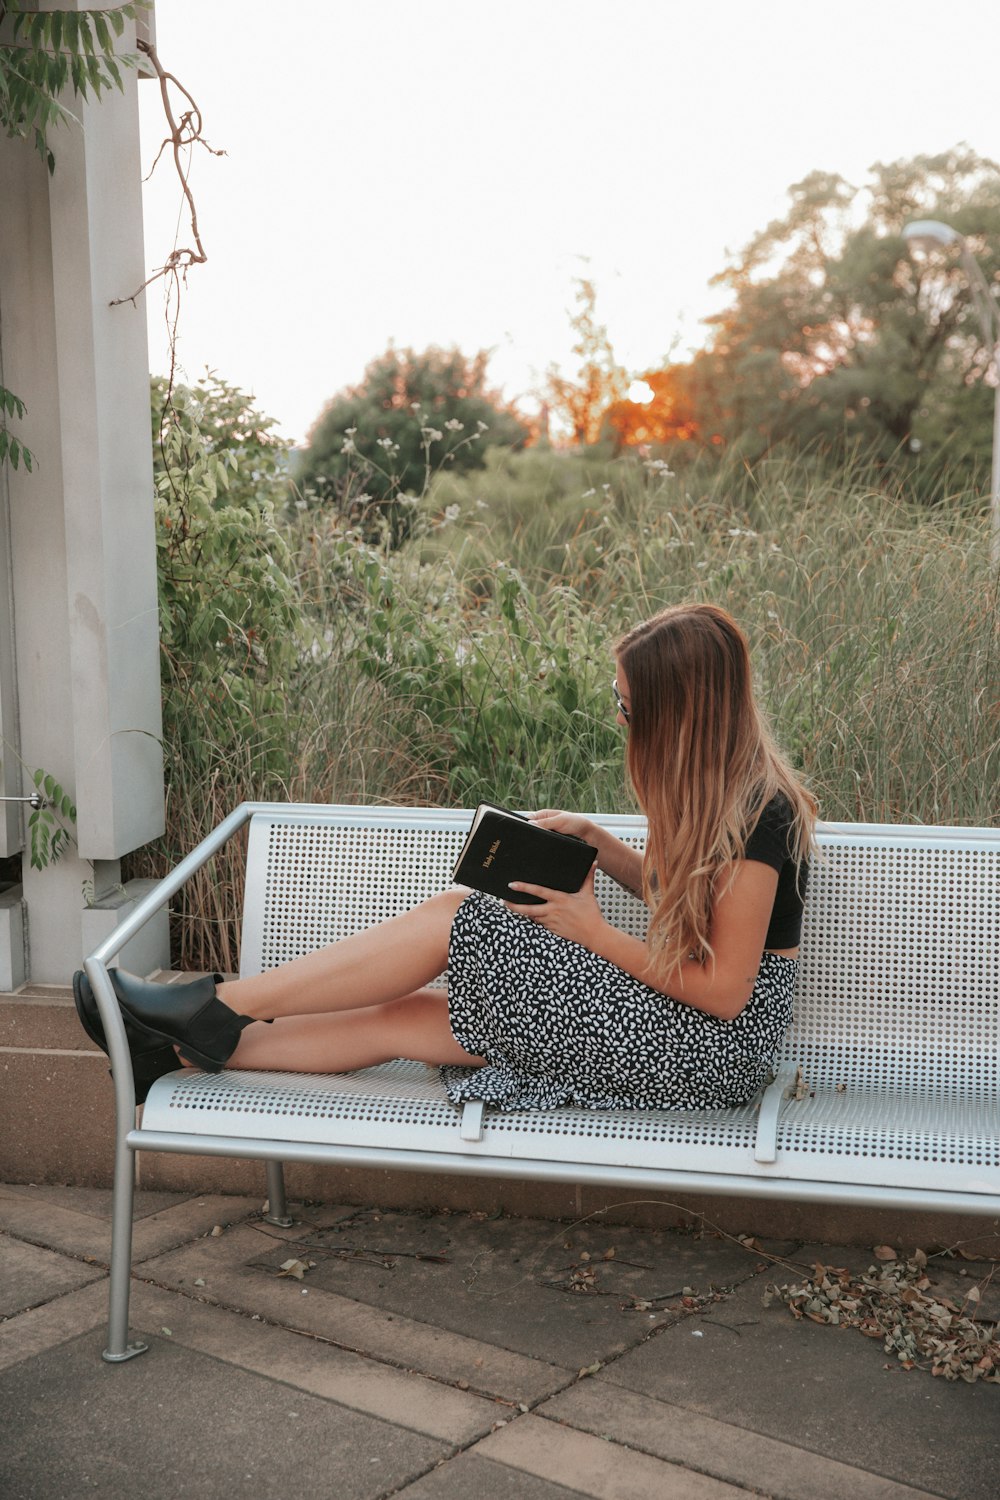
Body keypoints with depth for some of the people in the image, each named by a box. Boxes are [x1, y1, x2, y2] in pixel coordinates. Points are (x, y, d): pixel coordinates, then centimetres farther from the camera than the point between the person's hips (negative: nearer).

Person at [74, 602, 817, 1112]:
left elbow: (724, 991, -21)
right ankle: (183, 1047, 6)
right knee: (402, 1018, 0)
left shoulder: (756, 812, -21)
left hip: (709, 1049, -8)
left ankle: (222, 1005, -6)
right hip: (673, 1021, 9)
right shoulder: (721, 783, 8)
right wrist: (595, 838, 6)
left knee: (450, 918, -14)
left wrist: (591, 930, -15)